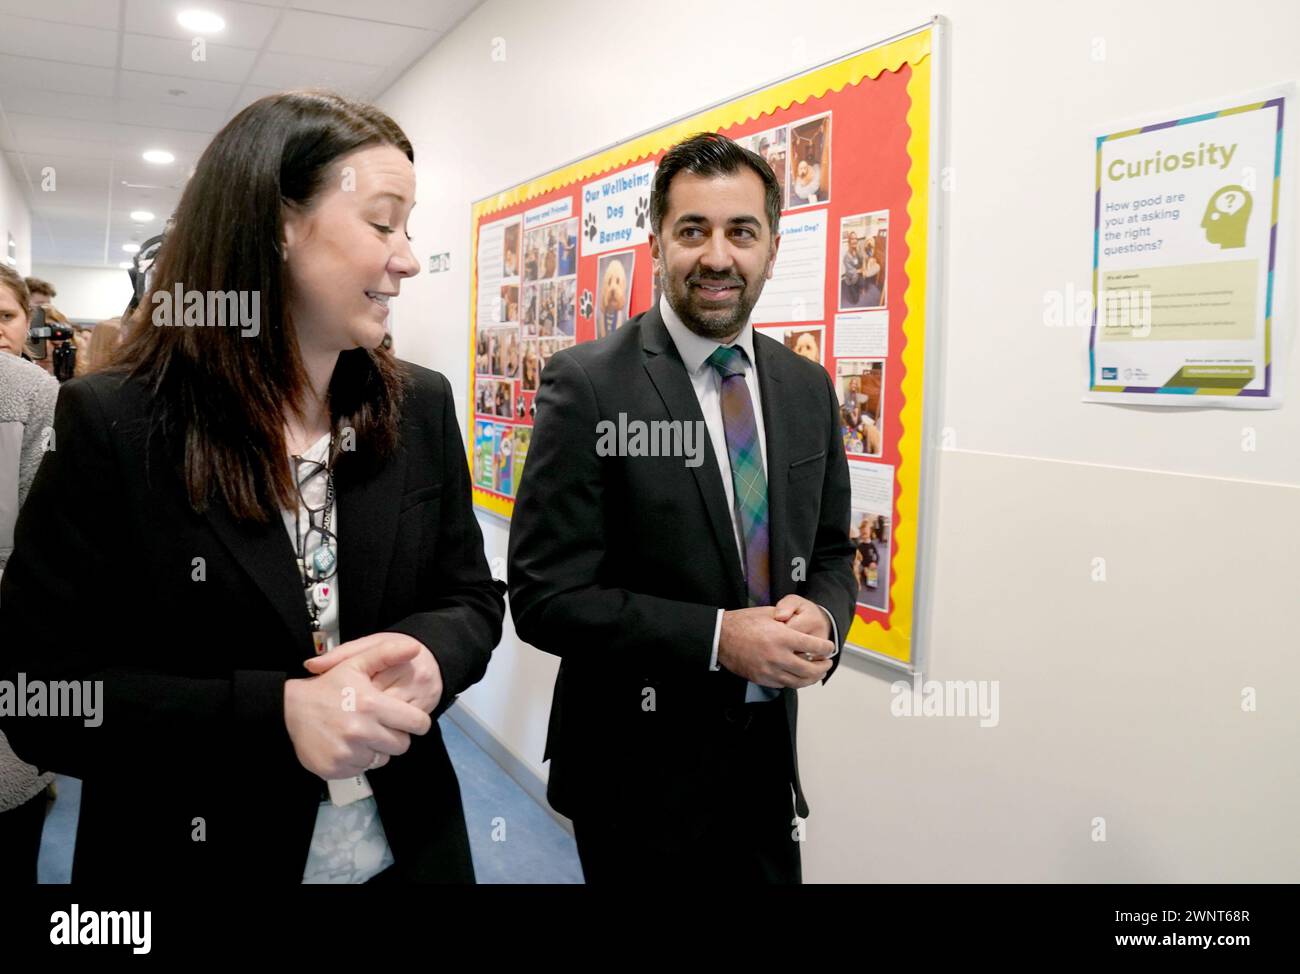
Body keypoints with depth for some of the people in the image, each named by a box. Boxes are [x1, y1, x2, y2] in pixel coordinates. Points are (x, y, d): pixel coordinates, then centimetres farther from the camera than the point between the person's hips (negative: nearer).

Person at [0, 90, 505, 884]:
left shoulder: (423, 408, -3)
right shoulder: (110, 426, -13)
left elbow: (472, 597, 3)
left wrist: (427, 655, -21)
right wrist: (274, 714, -26)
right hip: (190, 857, -3)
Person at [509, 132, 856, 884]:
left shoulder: (809, 388, 2)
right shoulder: (588, 385, -14)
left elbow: (832, 552, 10)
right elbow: (544, 597, -16)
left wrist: (822, 619, -11)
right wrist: (717, 639, -23)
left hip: (767, 753, 5)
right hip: (639, 769, -4)